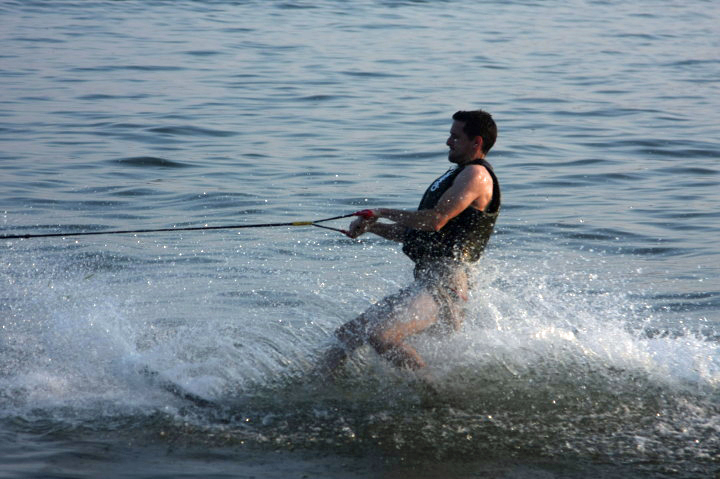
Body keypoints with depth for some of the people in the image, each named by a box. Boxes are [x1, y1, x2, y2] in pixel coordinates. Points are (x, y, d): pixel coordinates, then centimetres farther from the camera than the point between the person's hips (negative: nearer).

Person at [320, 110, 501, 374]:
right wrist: (371, 226, 15)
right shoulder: (456, 175, 27)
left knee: (380, 334, -30)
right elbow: (416, 233, 29)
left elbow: (435, 221, -18)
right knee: (347, 335, 6)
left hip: (444, 284, -10)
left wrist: (384, 213, -4)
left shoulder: (476, 174, -6)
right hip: (425, 283, 10)